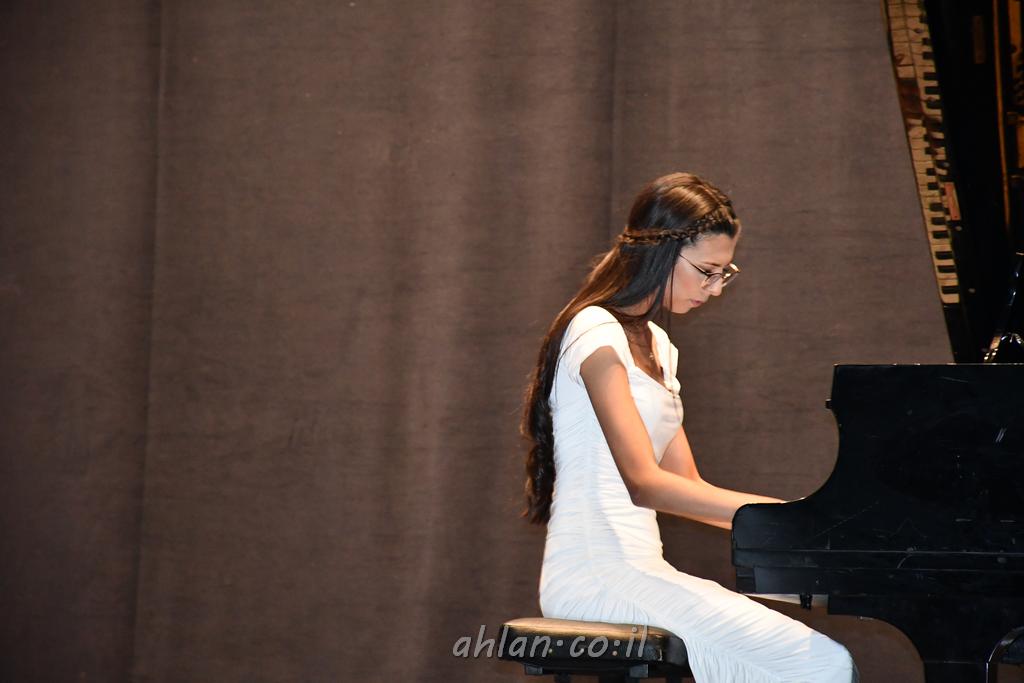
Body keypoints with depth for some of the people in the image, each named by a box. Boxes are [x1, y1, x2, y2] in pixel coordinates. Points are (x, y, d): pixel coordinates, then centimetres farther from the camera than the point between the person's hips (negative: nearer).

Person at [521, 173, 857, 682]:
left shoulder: (654, 345, 19)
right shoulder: (596, 332, -11)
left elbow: (684, 484, 17)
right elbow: (644, 483, -20)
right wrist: (786, 516, -22)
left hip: (634, 569, 9)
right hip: (598, 576, -9)